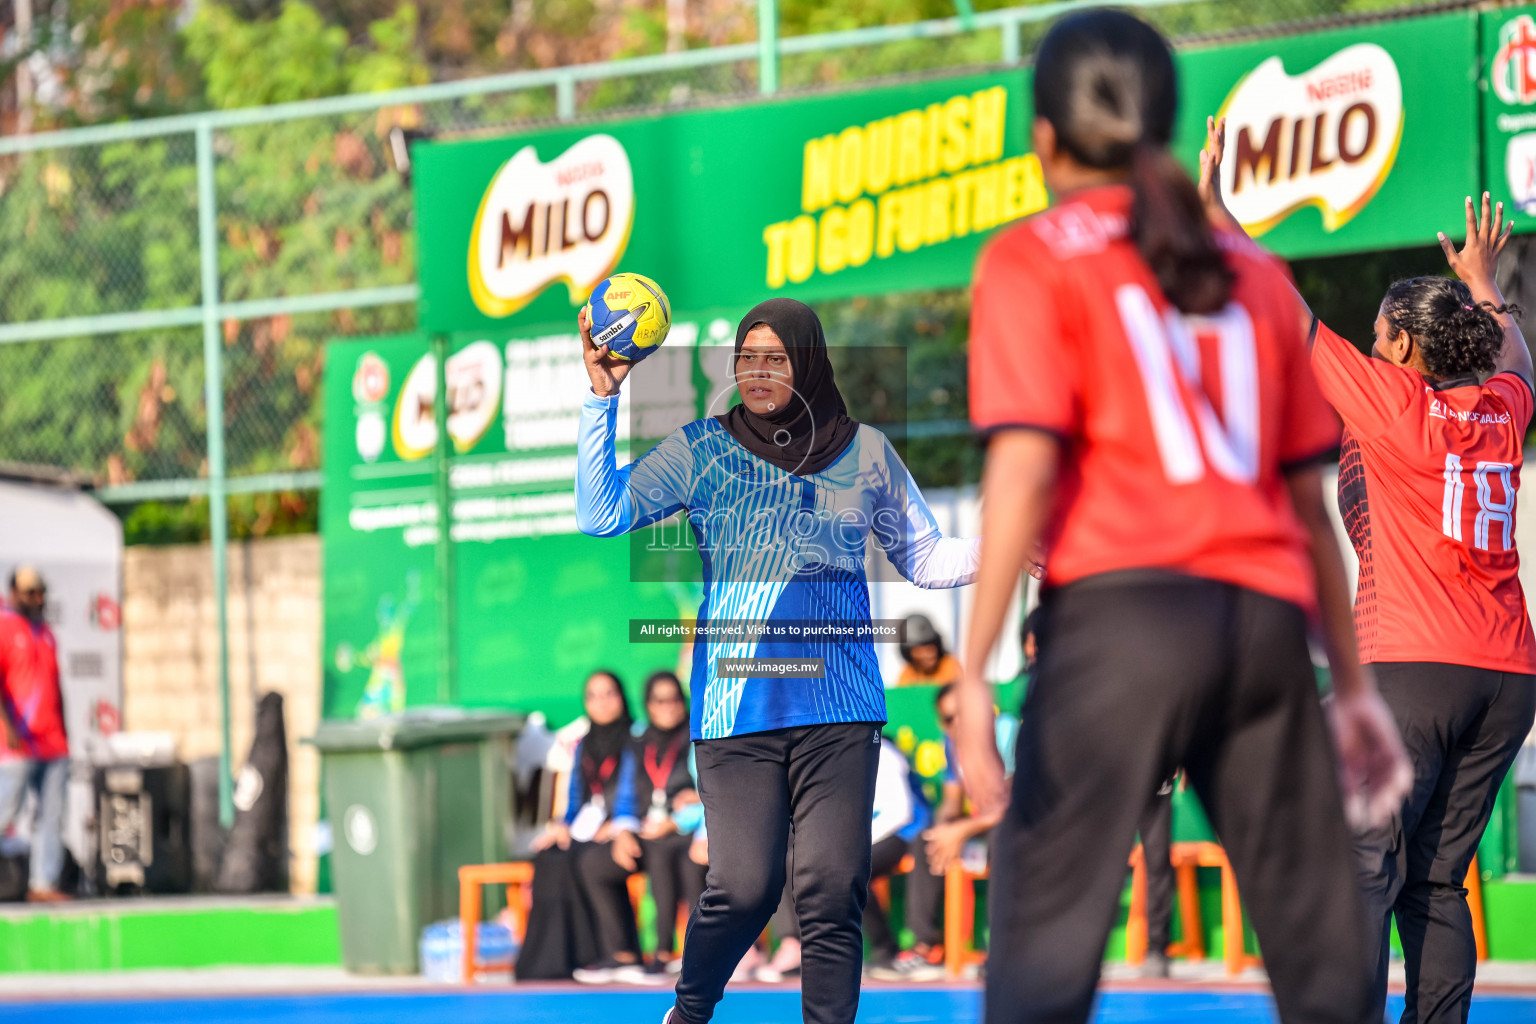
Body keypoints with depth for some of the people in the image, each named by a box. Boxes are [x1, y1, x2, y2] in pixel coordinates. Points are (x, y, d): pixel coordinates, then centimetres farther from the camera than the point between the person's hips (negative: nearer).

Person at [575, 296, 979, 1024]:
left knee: (832, 890, -7)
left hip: (837, 704, 1)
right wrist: (602, 398, -8)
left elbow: (925, 560, 16)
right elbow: (600, 515, -3)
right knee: (742, 888, -8)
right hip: (737, 706, -1)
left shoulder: (865, 452, 10)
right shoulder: (701, 450, 6)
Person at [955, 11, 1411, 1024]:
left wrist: (974, 671, -7)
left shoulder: (1034, 260, 7)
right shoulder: (1253, 272, 20)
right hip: (1270, 618, 4)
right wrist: (1353, 685, 23)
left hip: (1122, 604, -4)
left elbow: (1026, 465, -5)